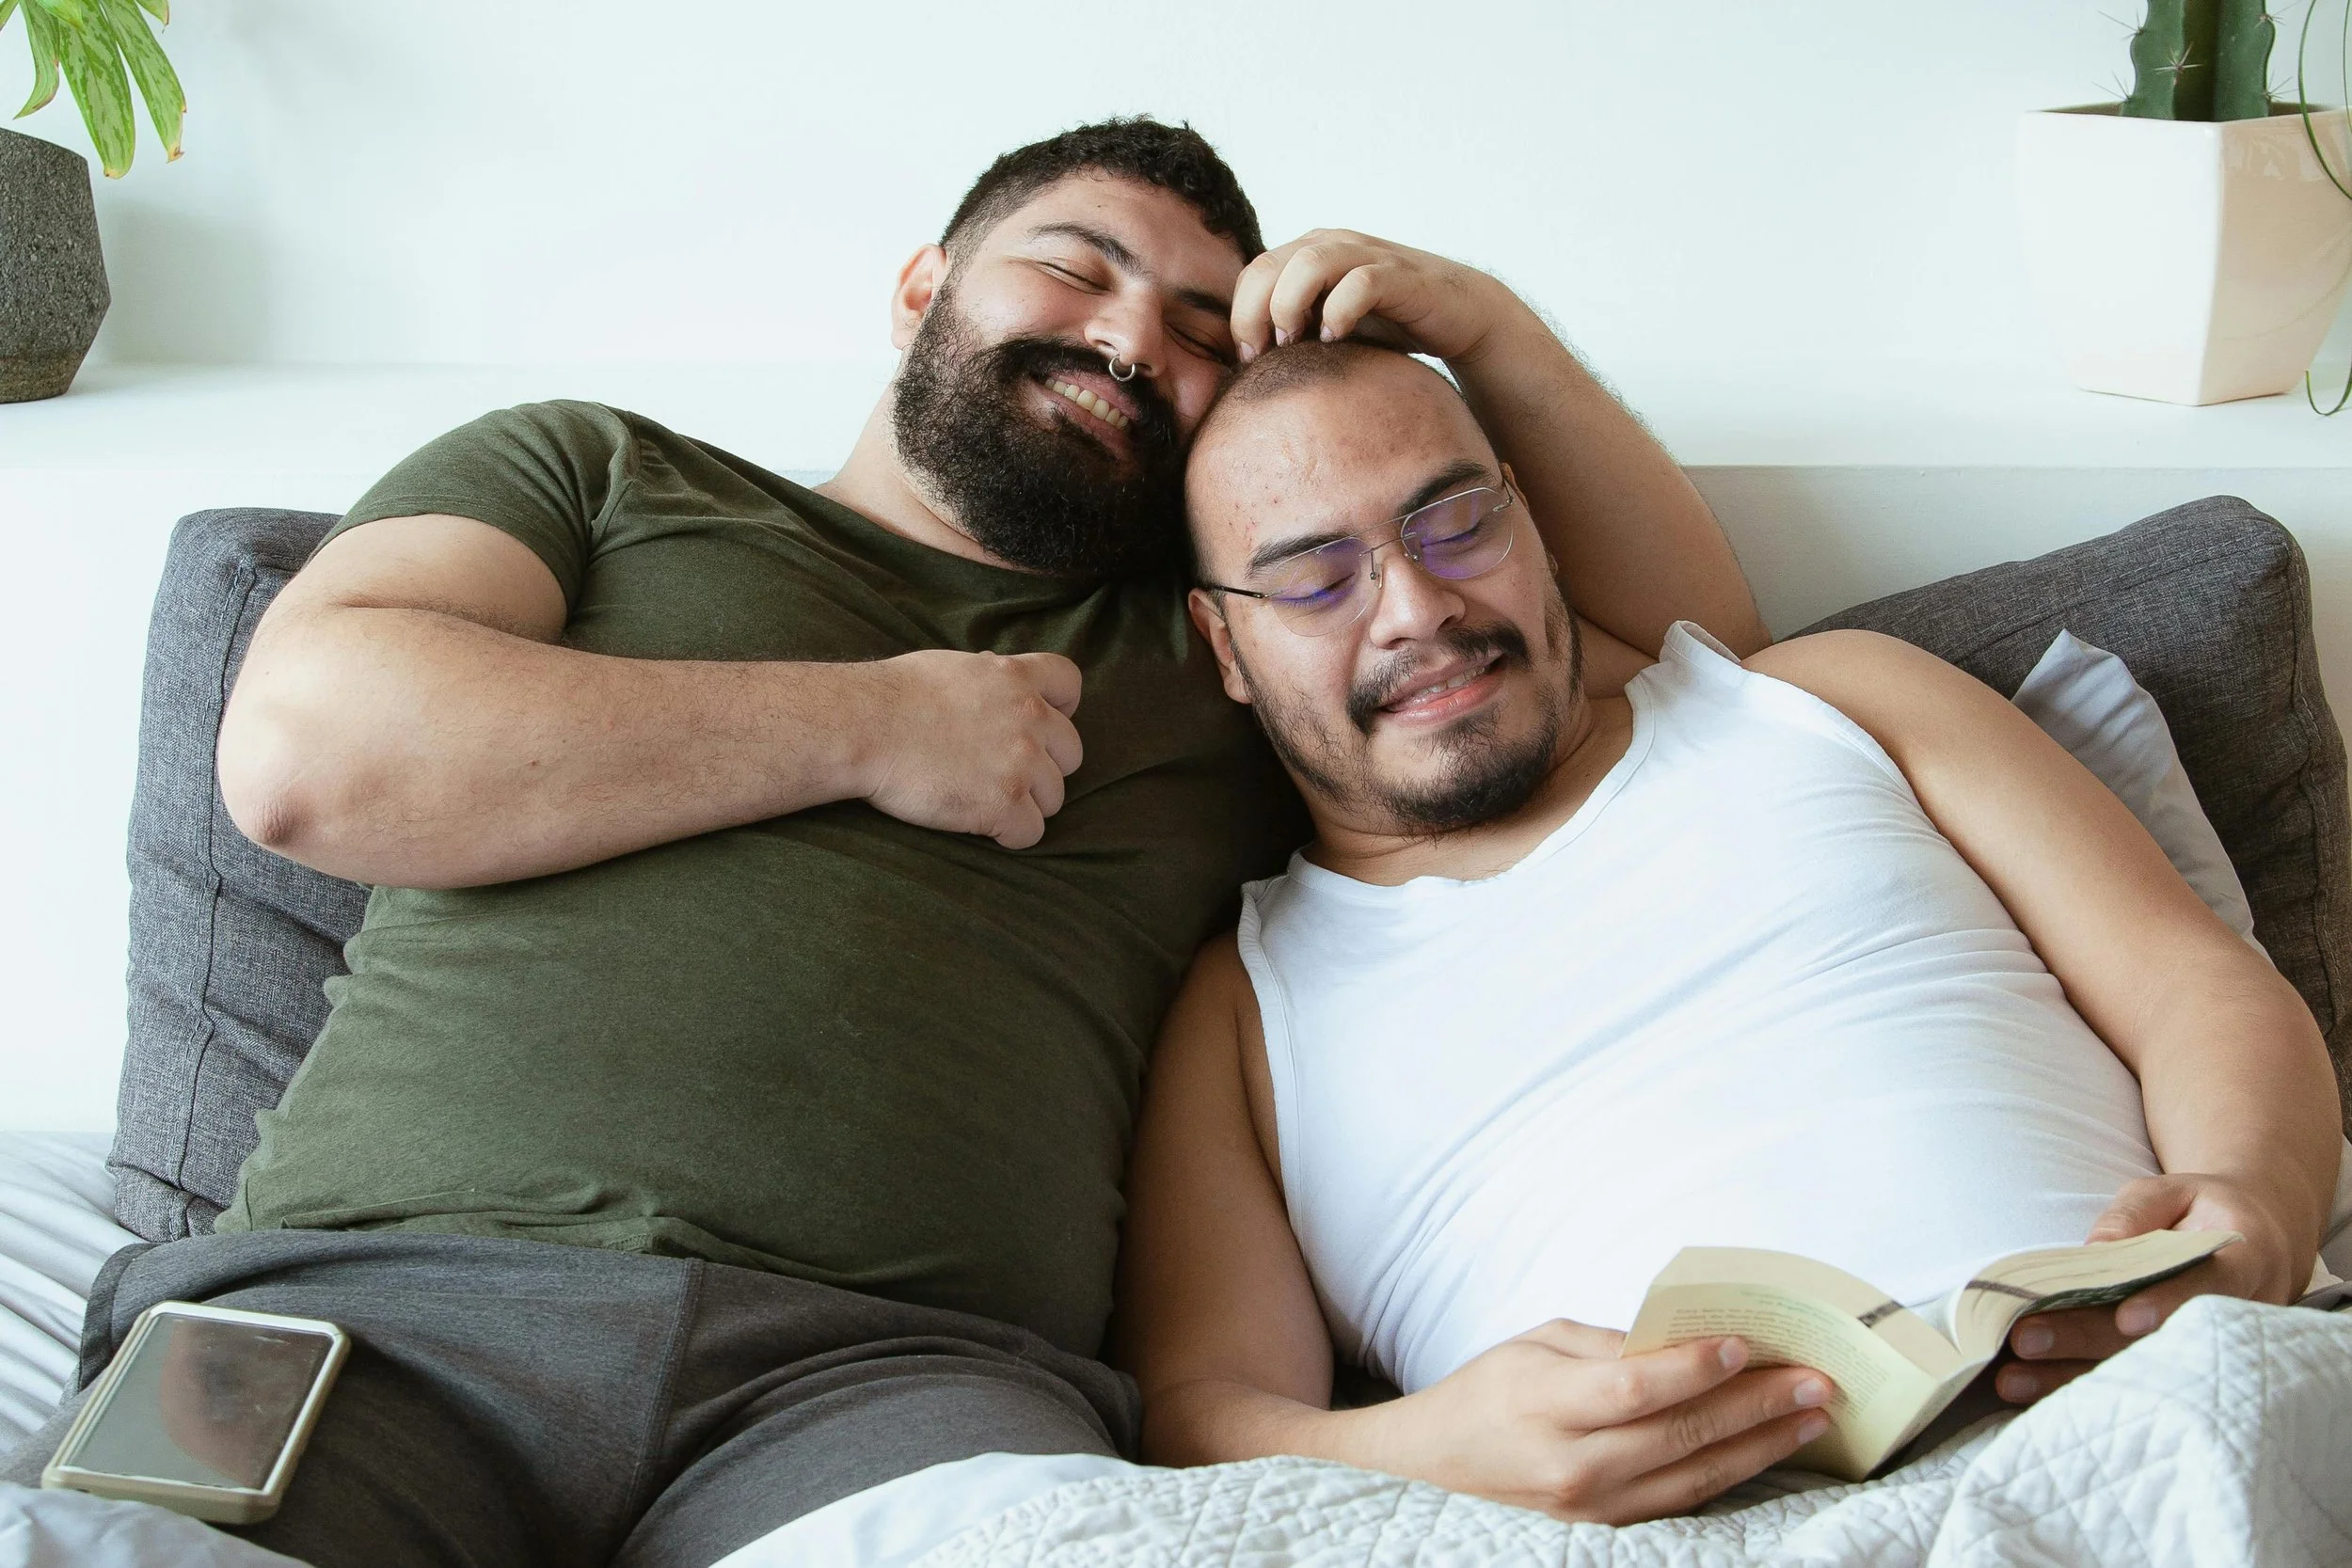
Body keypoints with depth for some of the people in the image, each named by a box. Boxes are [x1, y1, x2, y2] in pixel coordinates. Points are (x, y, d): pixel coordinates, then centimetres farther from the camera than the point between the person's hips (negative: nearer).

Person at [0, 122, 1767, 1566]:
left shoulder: (1232, 649, 28)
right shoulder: (593, 471, 23)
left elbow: (1690, 636, 33)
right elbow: (304, 747, 4)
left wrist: (1483, 326, 21)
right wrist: (867, 732, 5)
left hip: (897, 1363, 2)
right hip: (390, 1290, -1)